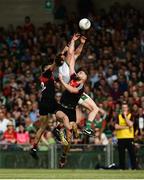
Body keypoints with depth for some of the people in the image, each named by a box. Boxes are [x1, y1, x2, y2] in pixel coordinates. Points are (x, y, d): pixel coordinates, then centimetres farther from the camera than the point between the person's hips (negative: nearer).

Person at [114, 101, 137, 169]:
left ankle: (134, 168, -4)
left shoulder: (131, 116, 6)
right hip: (120, 138, 1)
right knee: (121, 154, 2)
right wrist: (126, 127, -11)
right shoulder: (118, 116, 8)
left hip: (129, 137, -1)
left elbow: (130, 124, -12)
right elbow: (116, 127, -4)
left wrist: (125, 116, -9)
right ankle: (122, 168, 8)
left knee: (132, 153, -5)